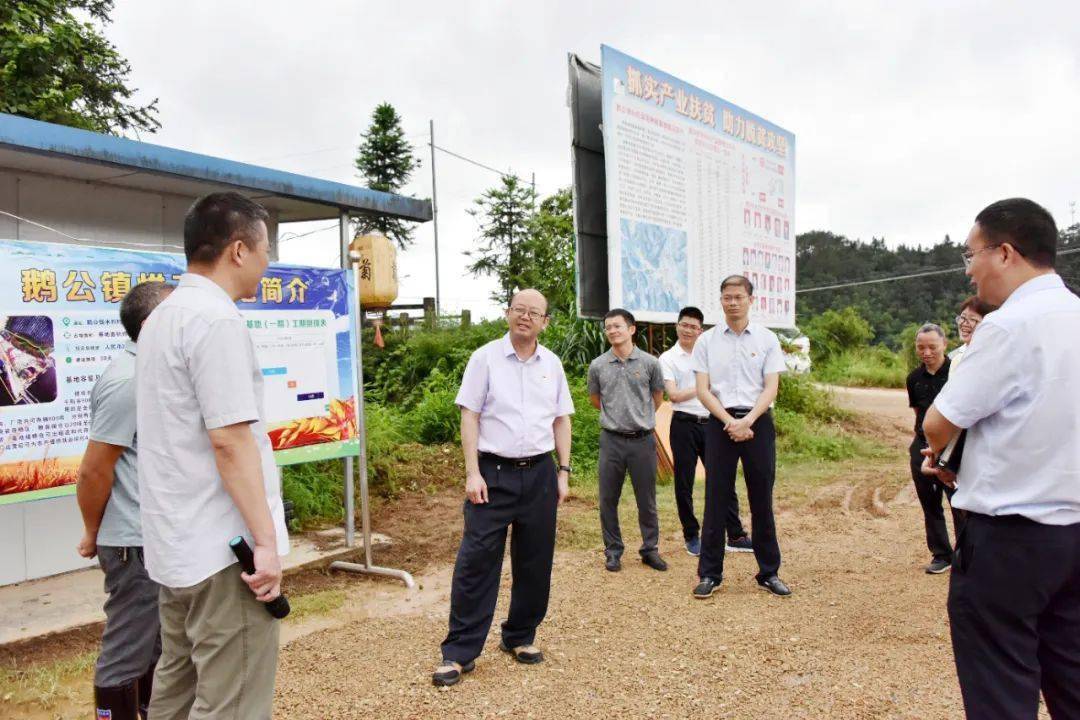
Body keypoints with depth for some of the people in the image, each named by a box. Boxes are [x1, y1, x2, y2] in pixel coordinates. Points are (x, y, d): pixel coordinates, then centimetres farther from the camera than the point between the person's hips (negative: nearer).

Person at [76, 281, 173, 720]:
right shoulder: (128, 380, -21)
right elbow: (93, 471, -19)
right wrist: (93, 534, -6)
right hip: (136, 543, -9)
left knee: (156, 640, 21)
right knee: (127, 650, 4)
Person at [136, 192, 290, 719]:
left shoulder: (163, 317, 14)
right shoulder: (216, 318, -17)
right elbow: (229, 439, -23)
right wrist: (266, 540, -19)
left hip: (176, 544, 10)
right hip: (224, 550, -10)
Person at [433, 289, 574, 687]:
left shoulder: (552, 364, 8)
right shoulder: (485, 358, -2)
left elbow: (562, 419, 13)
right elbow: (469, 416, -5)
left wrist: (564, 471, 7)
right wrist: (472, 473, -11)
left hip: (539, 474, 4)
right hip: (493, 473, -4)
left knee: (535, 563, 11)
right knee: (476, 562, -4)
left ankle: (520, 637, 29)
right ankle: (459, 652, 7)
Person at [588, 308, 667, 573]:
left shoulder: (650, 363, -2)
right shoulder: (597, 366, 1)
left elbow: (657, 399, 12)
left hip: (643, 439, -1)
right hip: (611, 440, 1)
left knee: (647, 500, 9)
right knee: (608, 500, 7)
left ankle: (650, 549, 24)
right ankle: (613, 551, 22)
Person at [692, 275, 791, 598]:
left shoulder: (767, 339, 4)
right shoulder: (706, 341, 4)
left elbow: (771, 388, -2)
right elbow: (703, 390, -1)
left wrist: (746, 421, -16)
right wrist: (730, 422, -13)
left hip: (758, 422, 0)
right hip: (720, 423, 0)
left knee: (762, 499, 7)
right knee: (716, 499, 3)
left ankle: (769, 572, 19)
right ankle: (710, 573, 11)